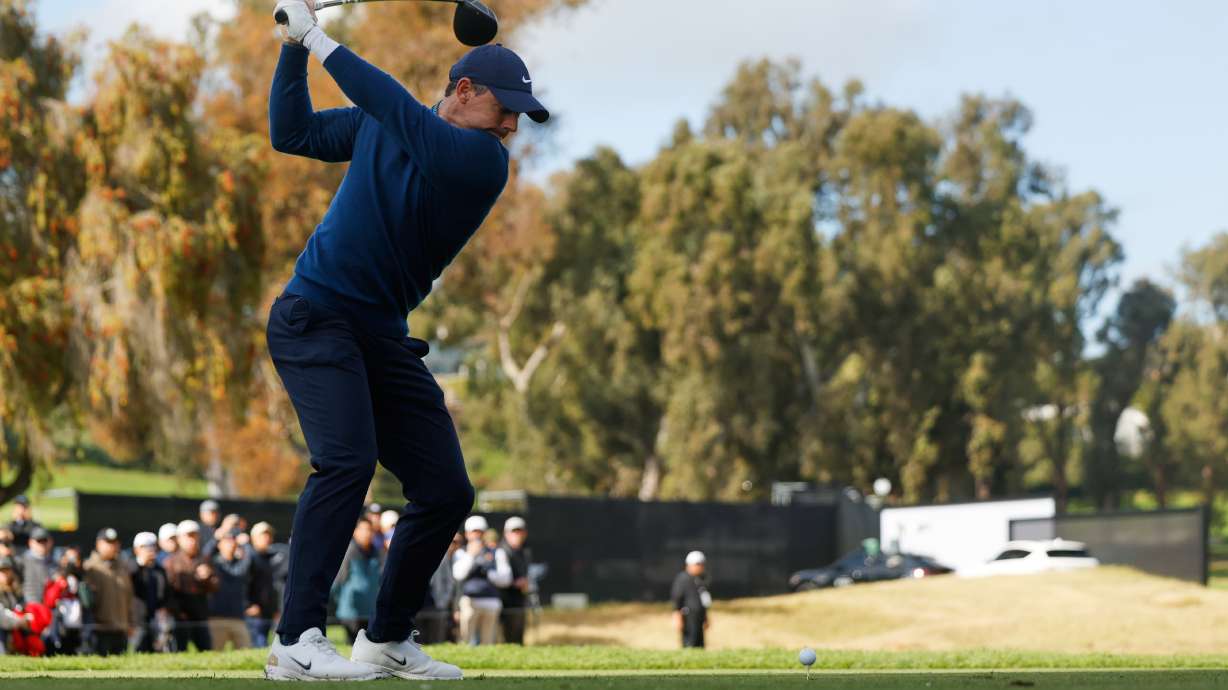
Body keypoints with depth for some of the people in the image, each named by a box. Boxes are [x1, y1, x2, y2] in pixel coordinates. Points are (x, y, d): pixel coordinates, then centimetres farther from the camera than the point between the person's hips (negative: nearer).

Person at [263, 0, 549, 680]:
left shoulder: (485, 162, -6)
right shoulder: (378, 125, 2)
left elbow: (399, 110, -20)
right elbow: (292, 133, 12)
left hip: (384, 337, 4)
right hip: (314, 314, -4)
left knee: (446, 491, 1)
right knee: (346, 459, -25)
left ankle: (384, 641, 18)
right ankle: (296, 641, -29)